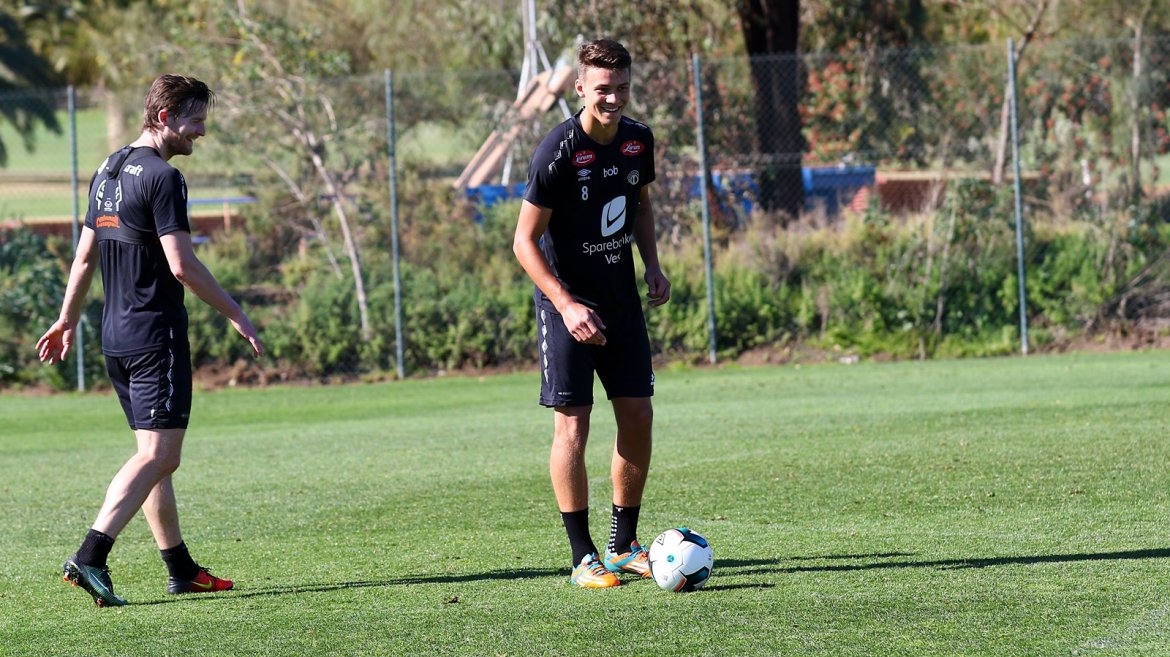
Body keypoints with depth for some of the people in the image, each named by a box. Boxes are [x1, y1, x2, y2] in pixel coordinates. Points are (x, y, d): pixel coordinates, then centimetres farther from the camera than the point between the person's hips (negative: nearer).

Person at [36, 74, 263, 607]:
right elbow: (182, 265, -18)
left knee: (154, 454, 14)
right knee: (158, 455, -12)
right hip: (156, 336, -10)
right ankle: (90, 557, -24)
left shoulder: (108, 171, 14)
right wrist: (236, 314, -10)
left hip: (116, 336, 10)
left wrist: (67, 321, 28)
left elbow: (85, 254, 20)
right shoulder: (162, 178, -14)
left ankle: (181, 570, 19)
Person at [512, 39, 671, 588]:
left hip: (621, 297, 6)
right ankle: (584, 558, -3)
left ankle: (624, 546, 18)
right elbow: (524, 241, -16)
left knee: (638, 417, 5)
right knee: (572, 424, -8)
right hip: (567, 300, -6)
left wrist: (653, 266, 5)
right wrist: (567, 306, -24)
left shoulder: (637, 140, 0)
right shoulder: (558, 151, -19)